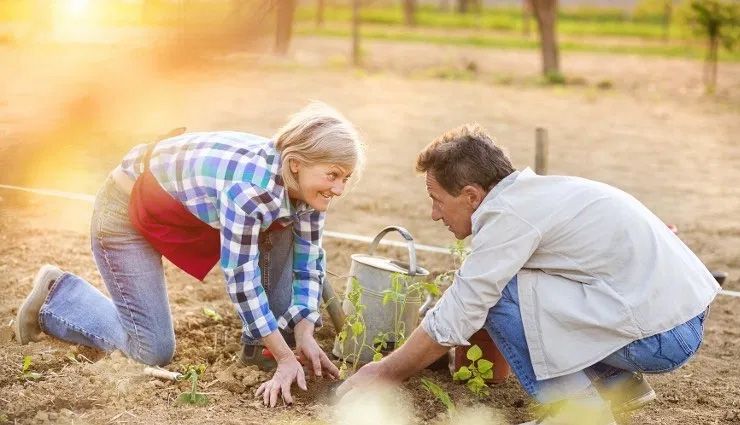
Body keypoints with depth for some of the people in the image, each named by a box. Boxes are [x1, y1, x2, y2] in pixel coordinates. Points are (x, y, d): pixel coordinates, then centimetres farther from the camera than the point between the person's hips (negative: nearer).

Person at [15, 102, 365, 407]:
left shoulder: (305, 184, -14)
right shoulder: (249, 186, -38)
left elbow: (308, 262, -5)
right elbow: (241, 279, -33)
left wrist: (305, 337, -16)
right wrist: (286, 358, -27)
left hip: (191, 210, 8)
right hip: (128, 212, -7)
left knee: (282, 230, -9)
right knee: (155, 352, -5)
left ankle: (260, 346, 3)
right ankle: (56, 296, 14)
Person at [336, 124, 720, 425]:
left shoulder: (509, 214, -14)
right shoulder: (533, 190, 14)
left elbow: (453, 322, -12)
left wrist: (384, 373, 1)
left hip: (660, 336, -9)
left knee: (498, 292, -9)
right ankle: (617, 381, 17)